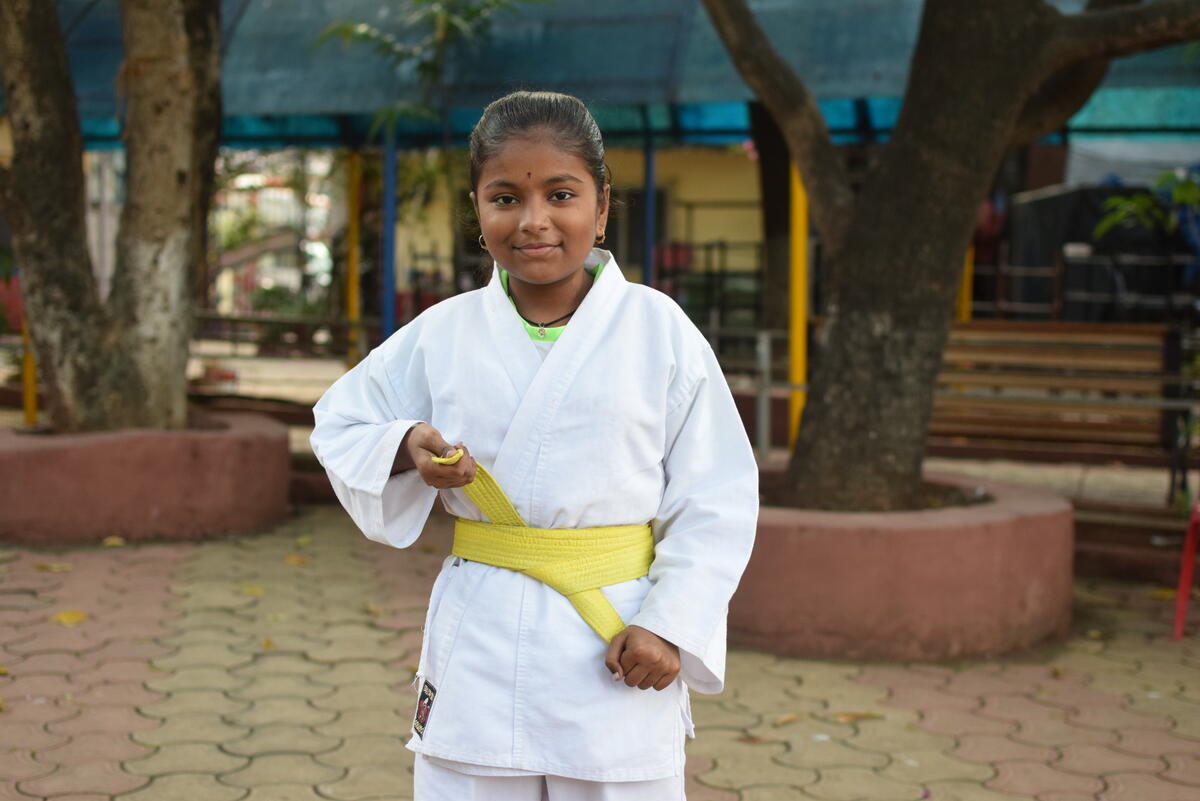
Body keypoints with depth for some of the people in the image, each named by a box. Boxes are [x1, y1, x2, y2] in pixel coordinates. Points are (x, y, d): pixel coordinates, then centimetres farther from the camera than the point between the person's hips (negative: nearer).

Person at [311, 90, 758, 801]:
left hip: (616, 661, -2)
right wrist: (407, 448, -8)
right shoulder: (443, 334, 2)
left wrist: (668, 626, -11)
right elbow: (340, 423, 13)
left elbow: (717, 500, -2)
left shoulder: (659, 330, -4)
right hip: (478, 650, 2)